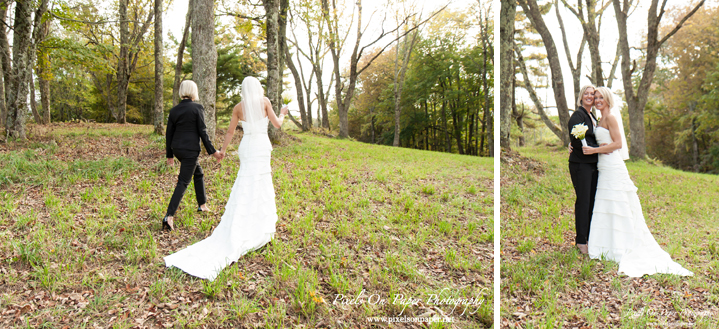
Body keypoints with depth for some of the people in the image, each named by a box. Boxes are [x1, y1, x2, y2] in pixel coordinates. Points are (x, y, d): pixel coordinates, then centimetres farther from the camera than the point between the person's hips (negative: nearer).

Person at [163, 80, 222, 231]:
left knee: (198, 173, 26)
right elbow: (202, 132, -12)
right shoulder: (198, 108, -10)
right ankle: (169, 216, -12)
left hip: (177, 148, 7)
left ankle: (202, 205, 35)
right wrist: (212, 151, -5)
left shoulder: (174, 110, 6)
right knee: (183, 182, -4)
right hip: (190, 149, -7)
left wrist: (170, 155, 17)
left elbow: (169, 134, 8)